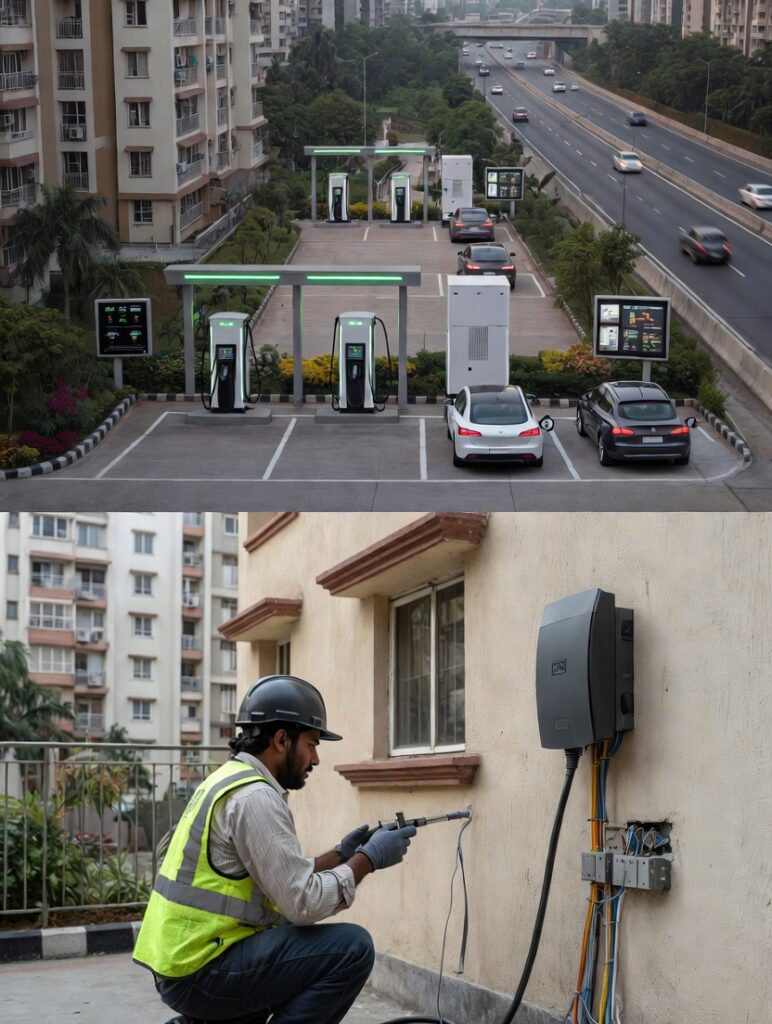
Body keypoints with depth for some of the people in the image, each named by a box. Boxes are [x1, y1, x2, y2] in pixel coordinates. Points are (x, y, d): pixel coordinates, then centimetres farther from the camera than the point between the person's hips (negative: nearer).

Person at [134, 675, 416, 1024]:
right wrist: (368, 859, -8)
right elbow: (304, 903, -19)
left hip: (181, 959, 10)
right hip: (202, 972, -10)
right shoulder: (254, 797, -16)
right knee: (351, 947, -15)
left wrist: (340, 855, 13)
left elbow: (285, 881, 19)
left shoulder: (228, 780, 15)